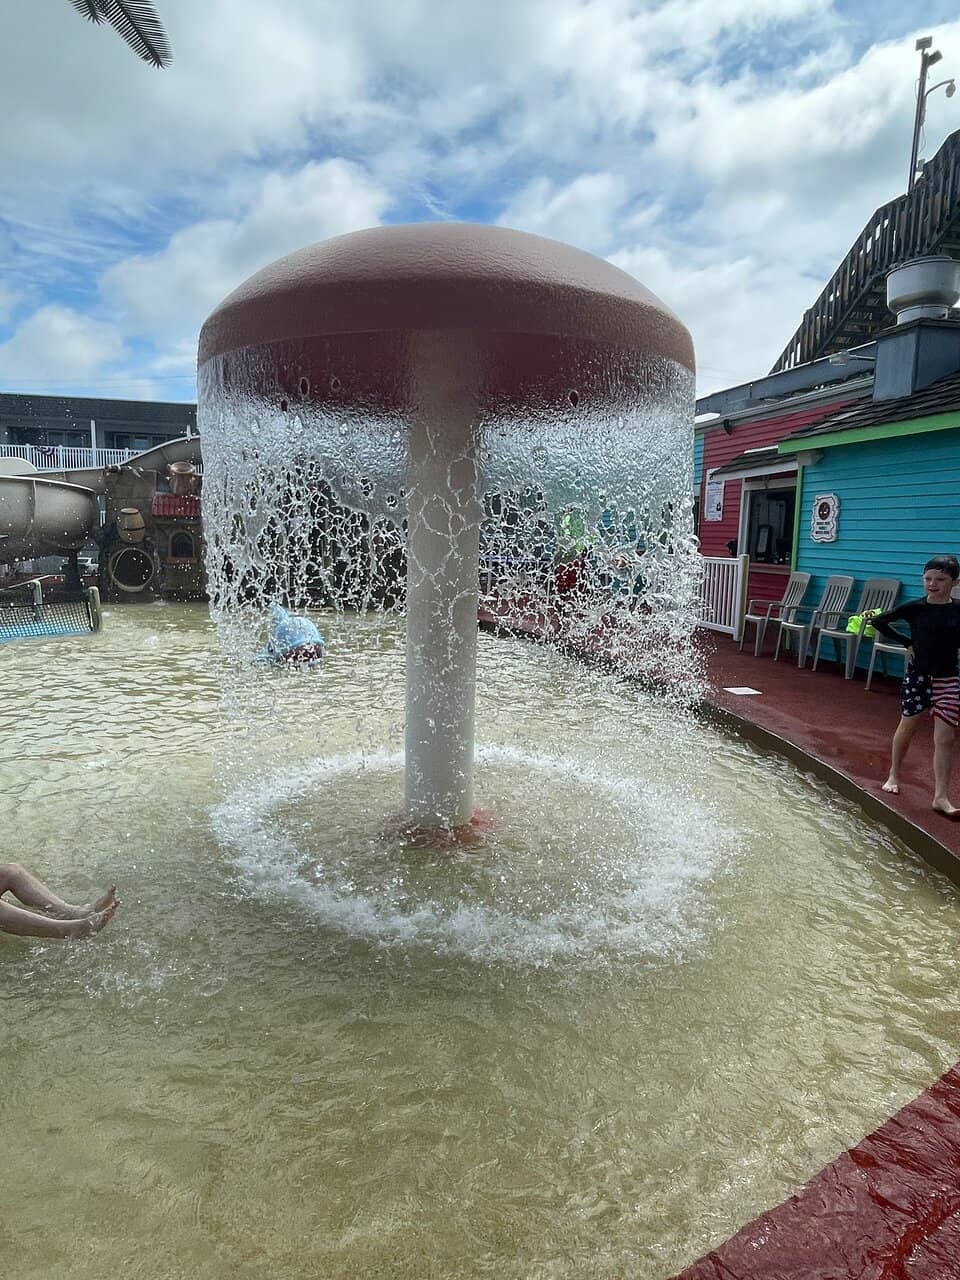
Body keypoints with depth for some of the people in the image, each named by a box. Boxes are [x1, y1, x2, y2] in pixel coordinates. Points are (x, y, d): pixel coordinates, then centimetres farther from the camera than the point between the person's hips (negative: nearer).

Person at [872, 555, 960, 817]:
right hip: (917, 675, -1)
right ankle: (894, 776, 31)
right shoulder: (915, 608, -5)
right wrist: (906, 642, -3)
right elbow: (878, 621, 0)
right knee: (907, 728, 13)